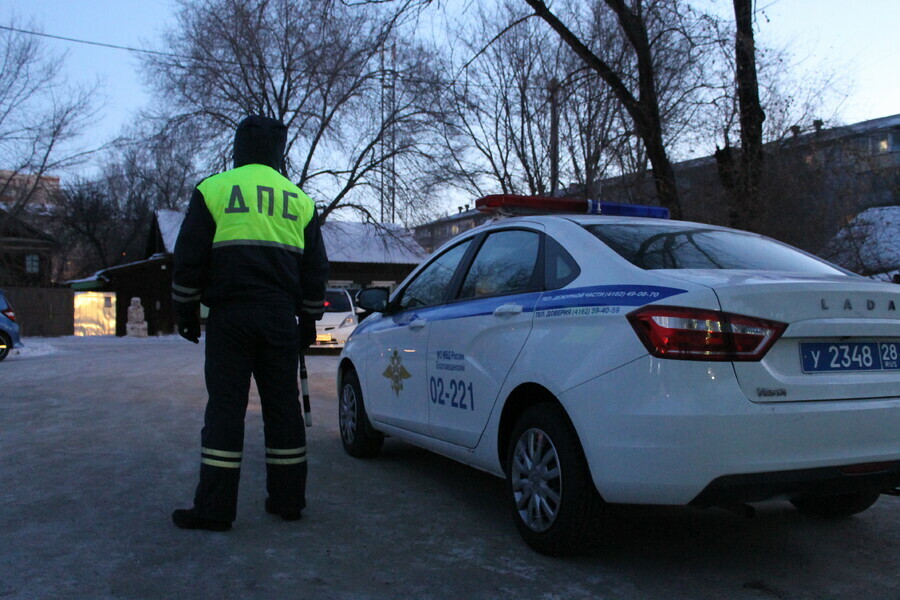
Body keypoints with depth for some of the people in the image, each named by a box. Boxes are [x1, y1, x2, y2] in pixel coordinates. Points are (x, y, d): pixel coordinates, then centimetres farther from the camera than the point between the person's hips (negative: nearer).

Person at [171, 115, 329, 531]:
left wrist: (186, 311, 10)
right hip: (281, 318, 3)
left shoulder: (213, 189, 4)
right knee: (283, 407, 8)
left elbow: (188, 259, 1)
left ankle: (215, 508, 1)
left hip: (230, 314, -2)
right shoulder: (300, 200, 13)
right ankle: (287, 500, 14)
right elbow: (316, 269, 15)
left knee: (225, 407, -1)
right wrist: (309, 321, 21)